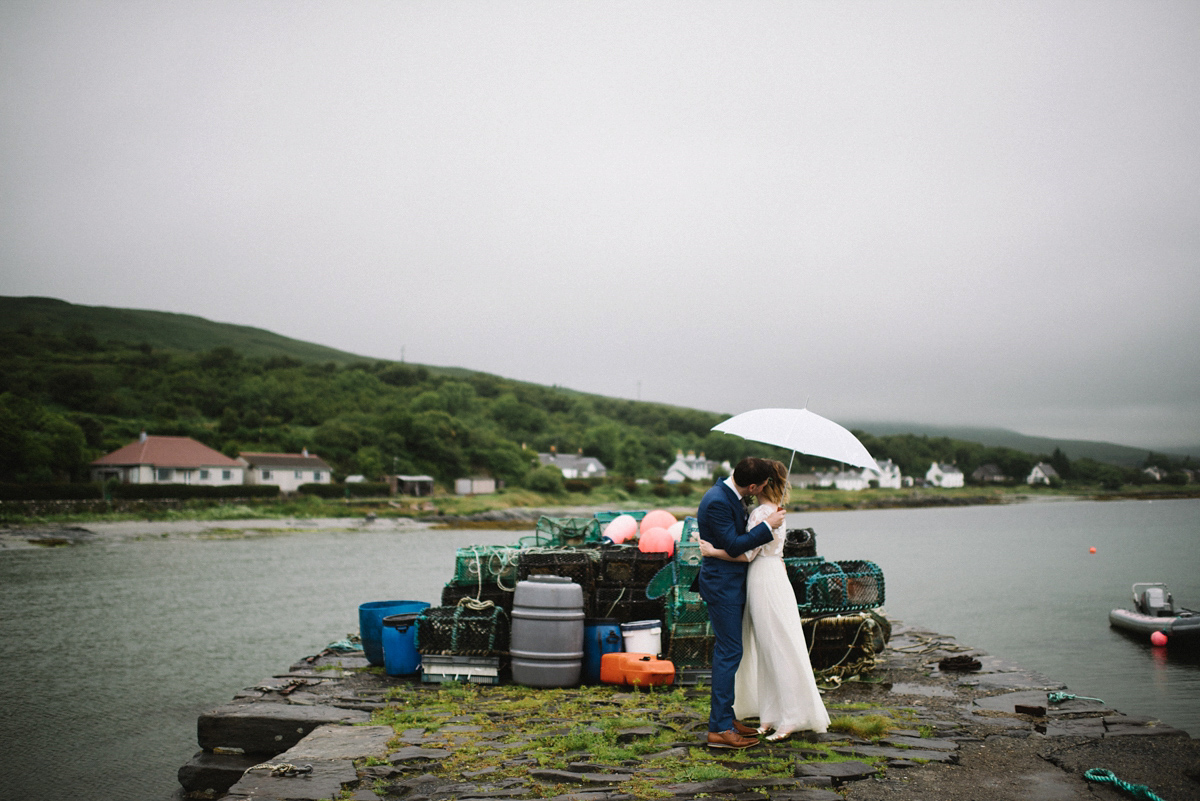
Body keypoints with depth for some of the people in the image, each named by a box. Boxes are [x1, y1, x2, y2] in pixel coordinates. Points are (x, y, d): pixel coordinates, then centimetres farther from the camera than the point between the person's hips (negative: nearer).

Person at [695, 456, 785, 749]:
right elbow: (733, 545, -24)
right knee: (730, 652, -8)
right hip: (722, 586, -10)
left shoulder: (729, 495, 8)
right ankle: (719, 729, -4)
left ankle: (723, 716, 26)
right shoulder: (717, 502, -23)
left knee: (727, 651, 16)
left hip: (731, 584, 10)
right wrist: (767, 526, -17)